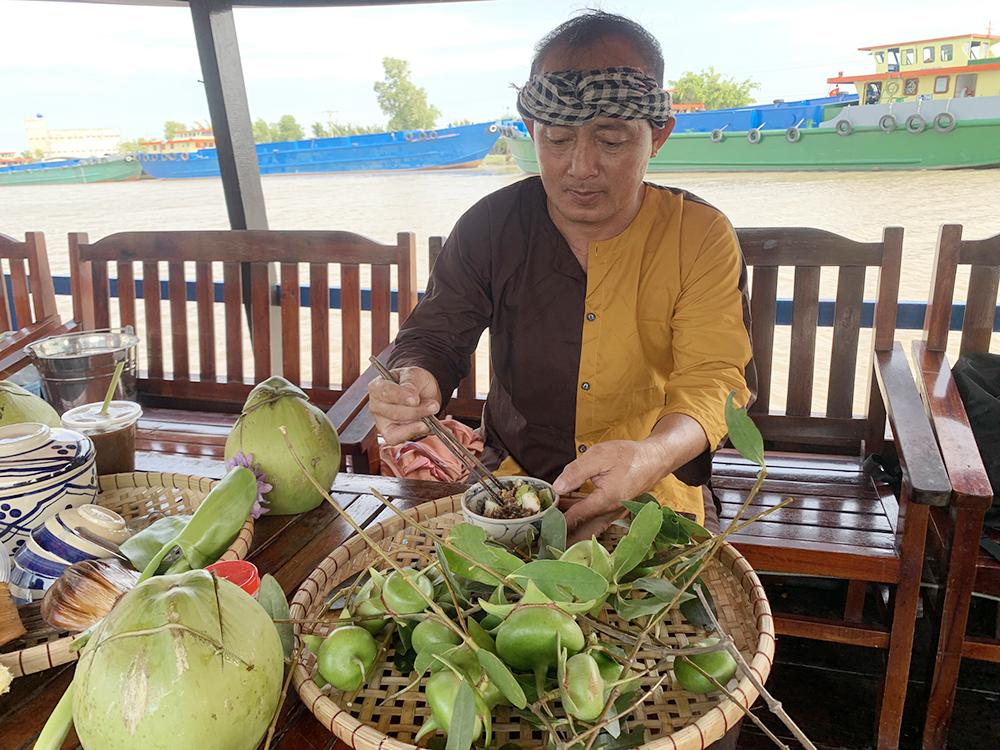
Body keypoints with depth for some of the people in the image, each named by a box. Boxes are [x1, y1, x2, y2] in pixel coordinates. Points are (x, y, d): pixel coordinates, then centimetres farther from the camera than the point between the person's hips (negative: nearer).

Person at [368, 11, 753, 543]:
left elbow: (712, 378, -15)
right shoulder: (490, 226, -4)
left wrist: (654, 454, -38)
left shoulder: (702, 237, -8)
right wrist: (415, 383, -28)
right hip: (510, 474, 2)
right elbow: (433, 335, -1)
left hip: (649, 496, -1)